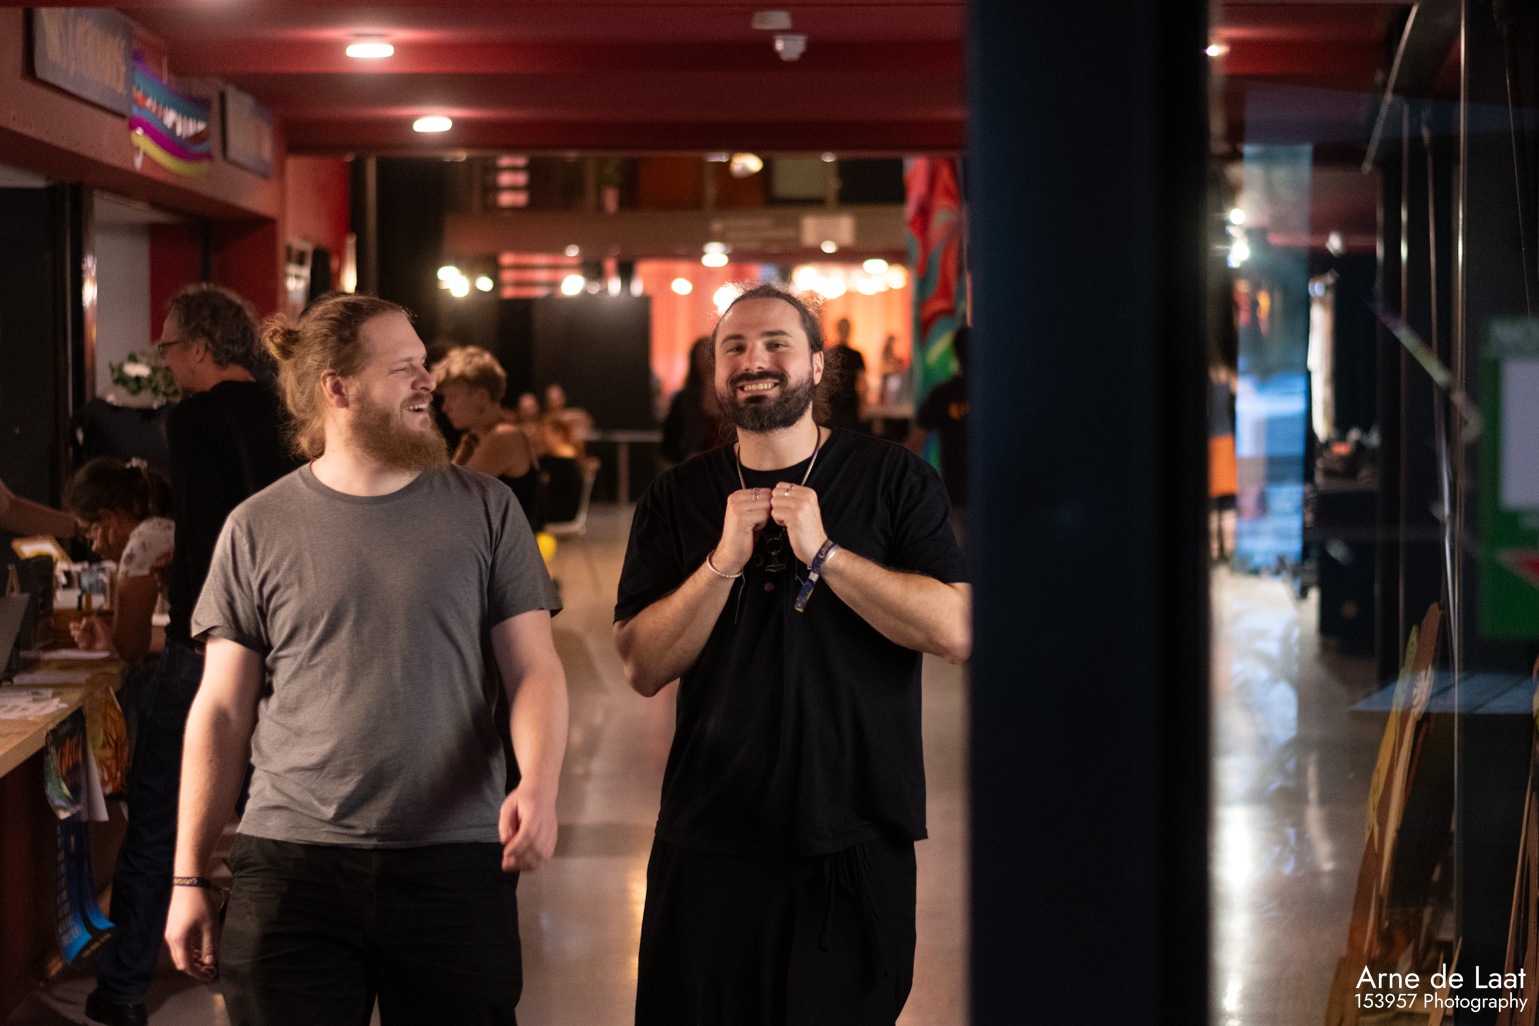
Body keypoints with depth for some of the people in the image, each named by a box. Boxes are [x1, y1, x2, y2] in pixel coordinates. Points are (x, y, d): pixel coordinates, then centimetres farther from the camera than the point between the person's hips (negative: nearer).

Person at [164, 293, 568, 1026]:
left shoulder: (485, 510, 5)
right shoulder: (259, 528, 4)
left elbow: (534, 668, 2)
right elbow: (222, 710, 6)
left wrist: (539, 785, -18)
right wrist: (189, 879, 5)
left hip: (456, 863, 1)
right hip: (292, 868, 0)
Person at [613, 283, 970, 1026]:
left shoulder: (893, 481, 1)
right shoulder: (676, 501, 7)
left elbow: (956, 630, -11)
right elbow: (642, 667, -1)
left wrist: (823, 553, -17)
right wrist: (724, 561, -14)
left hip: (856, 845, -2)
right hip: (710, 841, 2)